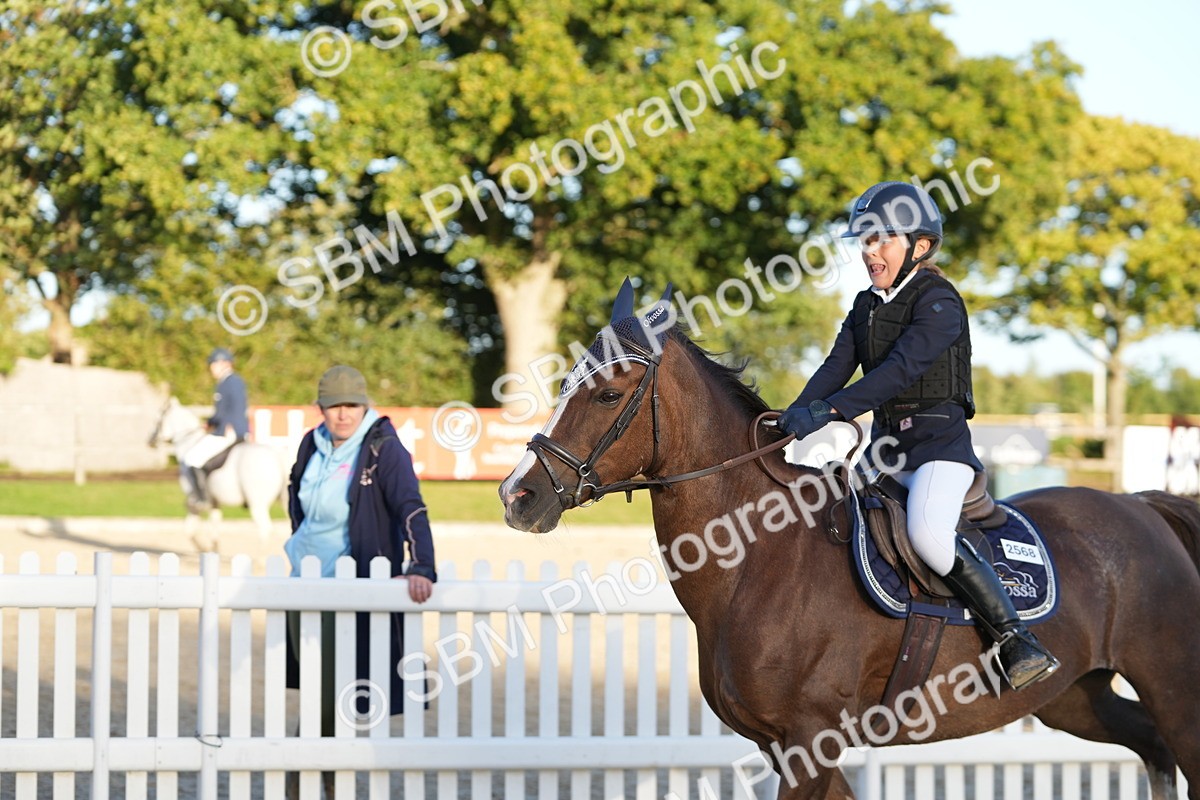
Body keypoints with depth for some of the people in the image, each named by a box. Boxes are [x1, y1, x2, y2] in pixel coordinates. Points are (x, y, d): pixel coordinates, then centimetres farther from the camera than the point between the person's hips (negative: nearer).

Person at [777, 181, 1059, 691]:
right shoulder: (867, 306, 14)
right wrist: (800, 410, -17)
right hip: (886, 443, 9)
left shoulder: (939, 303, -12)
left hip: (939, 438, -9)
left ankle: (1018, 642, -24)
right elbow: (838, 365, 3)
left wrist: (829, 410, -33)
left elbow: (901, 369, -24)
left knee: (929, 534, -30)